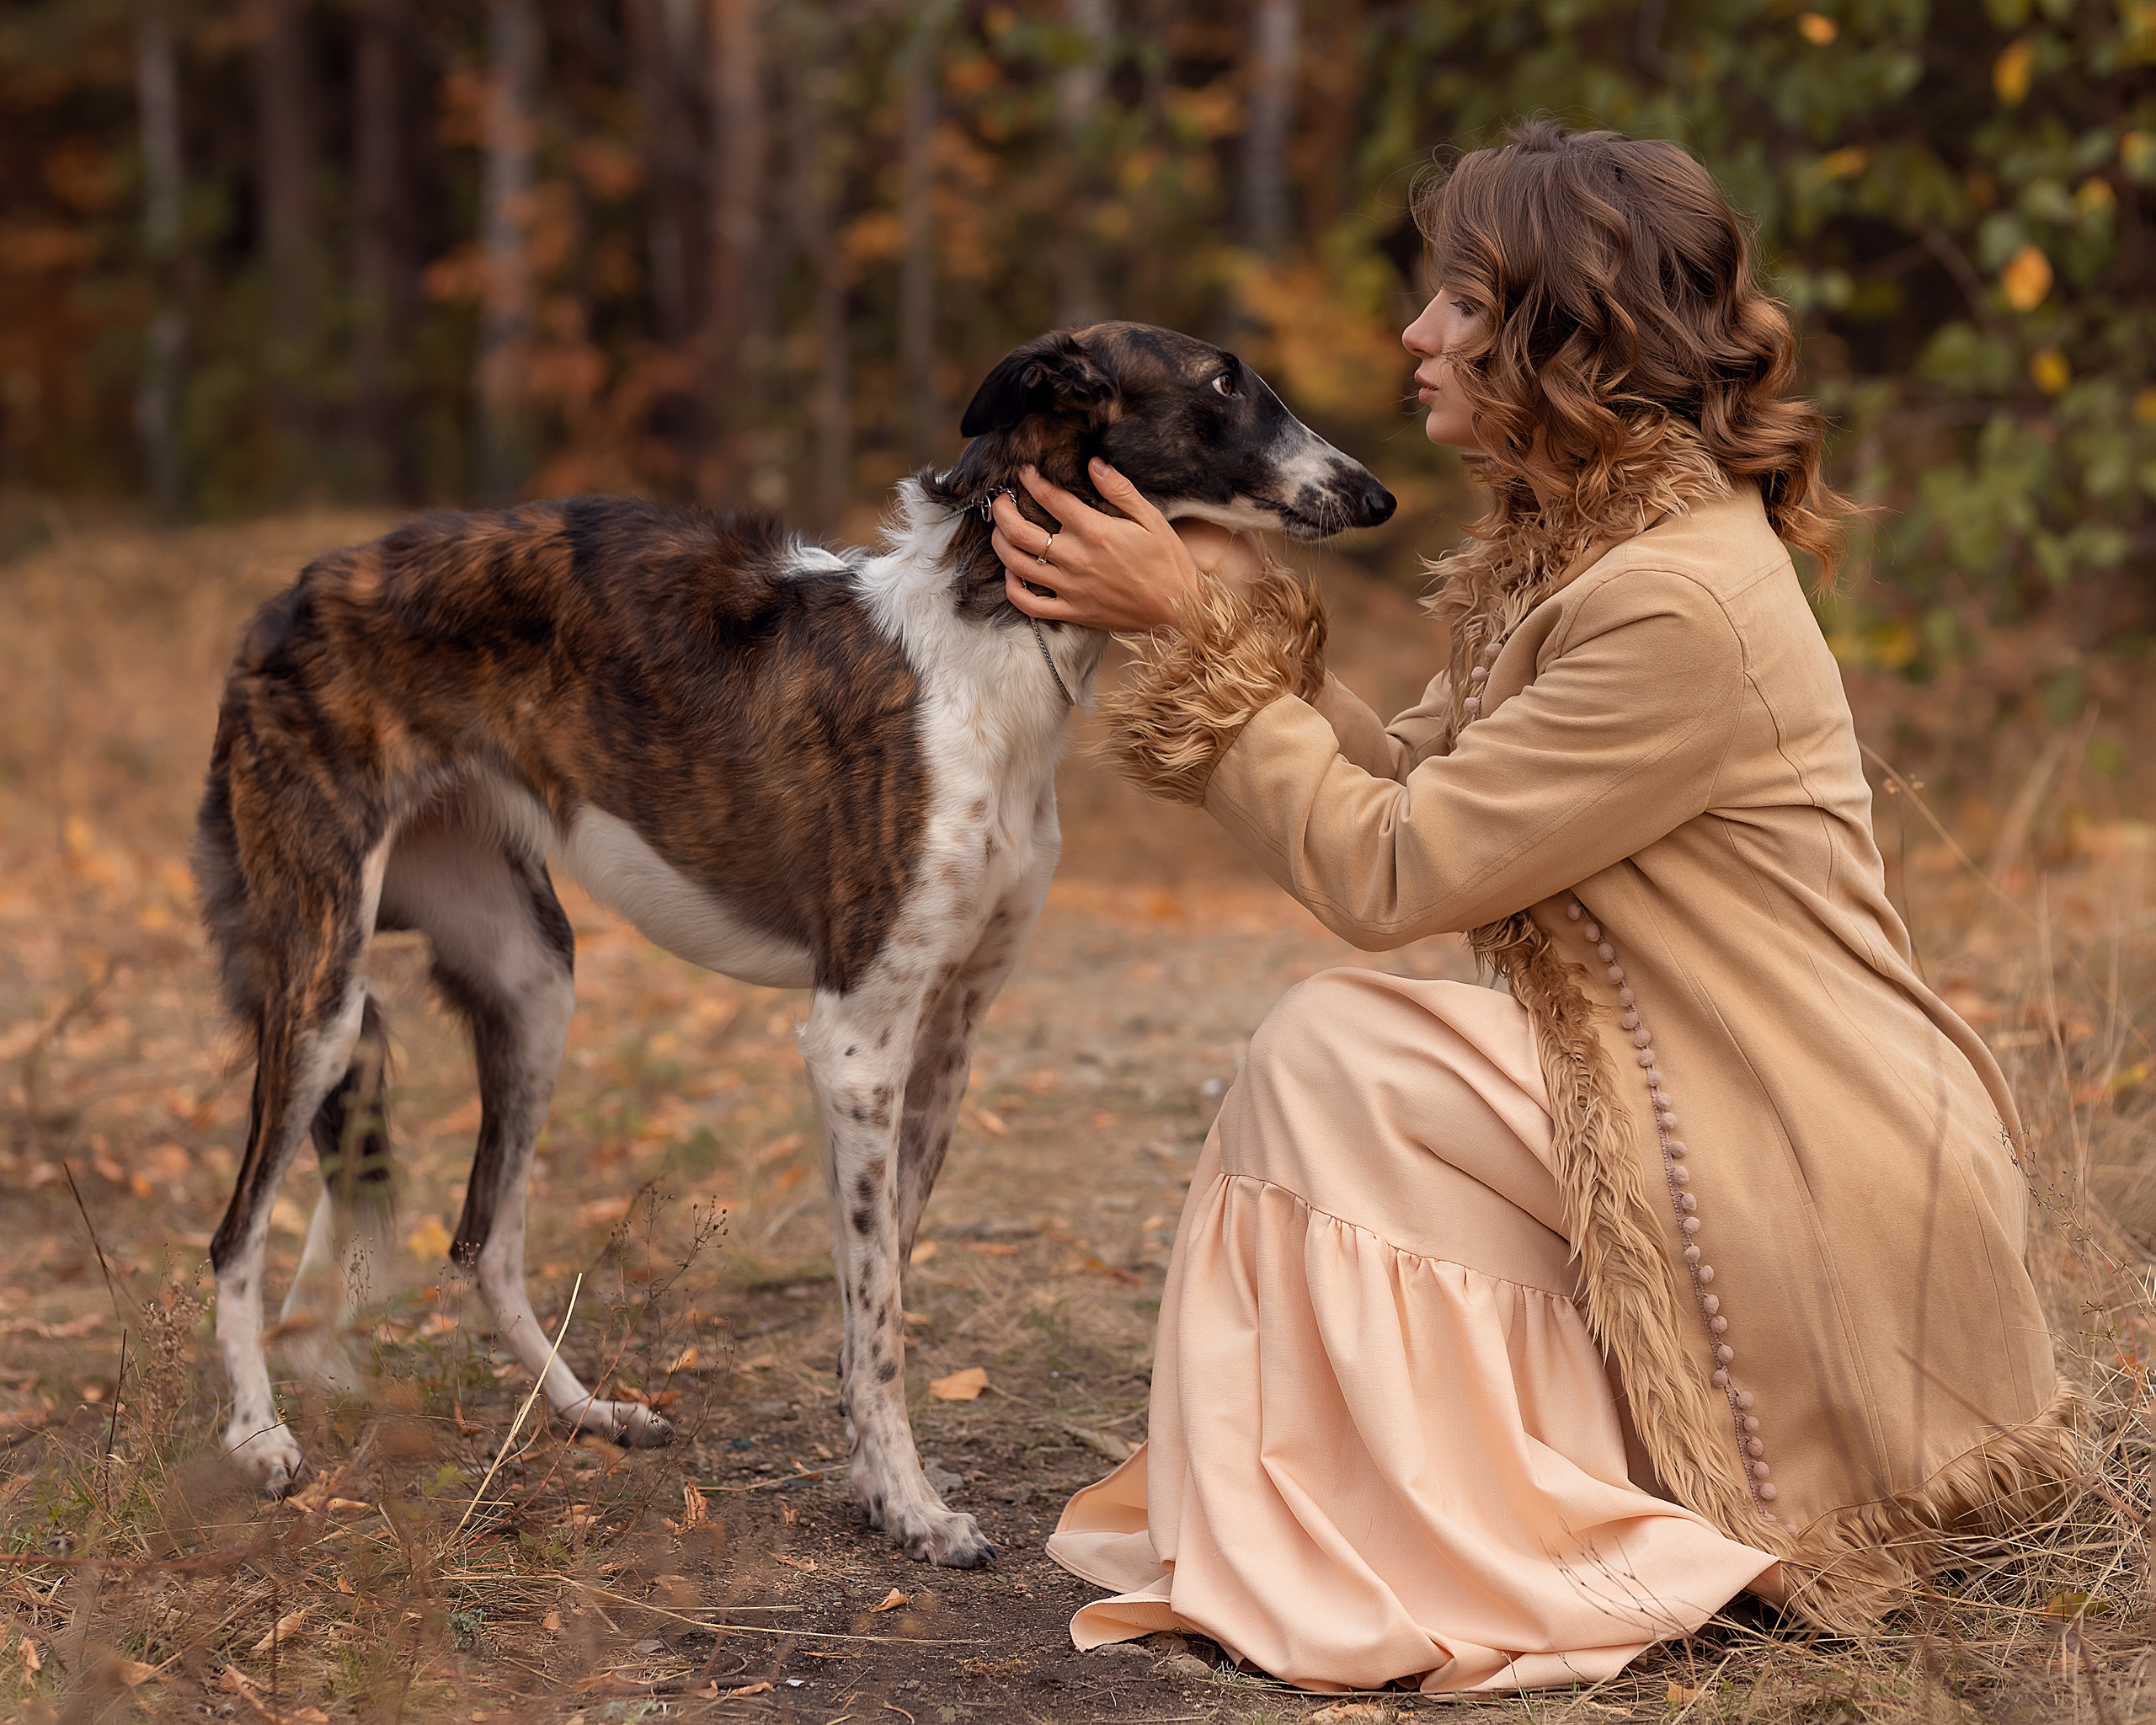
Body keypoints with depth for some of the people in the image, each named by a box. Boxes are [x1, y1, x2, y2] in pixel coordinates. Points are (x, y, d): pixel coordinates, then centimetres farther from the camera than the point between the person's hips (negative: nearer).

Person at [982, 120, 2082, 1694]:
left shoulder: (1674, 603, -24)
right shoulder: (1571, 544, 7)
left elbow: (1385, 873, -21)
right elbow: (1413, 791, 7)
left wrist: (1197, 631, -14)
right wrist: (1232, 607, 1)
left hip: (1829, 1201, -9)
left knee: (1333, 1056, -12)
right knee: (1337, 1053, 5)